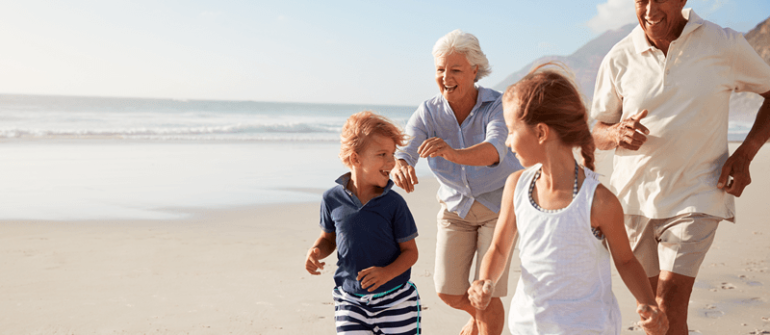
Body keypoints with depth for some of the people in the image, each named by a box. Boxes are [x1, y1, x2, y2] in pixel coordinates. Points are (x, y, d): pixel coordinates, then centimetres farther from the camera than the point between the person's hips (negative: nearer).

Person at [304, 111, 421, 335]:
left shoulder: (393, 203, -11)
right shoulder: (332, 199, -6)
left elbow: (410, 251, -4)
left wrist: (387, 273, -22)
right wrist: (315, 252, -10)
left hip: (395, 300, -1)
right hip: (350, 301, 1)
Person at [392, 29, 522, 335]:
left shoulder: (498, 106, -23)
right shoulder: (428, 112, -13)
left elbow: (495, 150, -43)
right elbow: (402, 150, -27)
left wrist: (453, 153, -63)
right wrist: (399, 167, -52)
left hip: (500, 203, -3)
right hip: (456, 204, 4)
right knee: (448, 290, 2)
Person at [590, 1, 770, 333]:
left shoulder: (725, 45, -5)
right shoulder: (619, 58, -1)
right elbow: (598, 131, 7)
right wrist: (617, 134, -18)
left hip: (695, 196, -2)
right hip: (634, 196, 3)